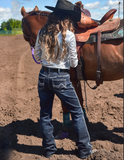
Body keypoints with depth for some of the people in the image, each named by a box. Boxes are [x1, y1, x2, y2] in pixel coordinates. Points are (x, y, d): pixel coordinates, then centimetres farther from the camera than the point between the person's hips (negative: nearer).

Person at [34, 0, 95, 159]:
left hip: (43, 76, 5)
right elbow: (74, 63, -7)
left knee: (45, 114, 18)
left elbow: (37, 56, 8)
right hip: (61, 78, -4)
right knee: (77, 112, 12)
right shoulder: (69, 35, -13)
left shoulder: (42, 32, 0)